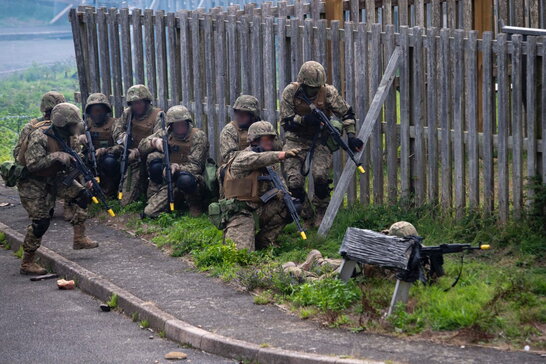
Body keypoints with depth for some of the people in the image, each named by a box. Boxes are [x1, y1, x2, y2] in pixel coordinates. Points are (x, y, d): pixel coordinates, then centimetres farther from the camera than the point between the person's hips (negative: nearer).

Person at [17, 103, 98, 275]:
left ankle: (79, 238, 1)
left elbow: (72, 159, 9)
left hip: (53, 179, 7)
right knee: (40, 221, -12)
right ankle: (27, 263, 0)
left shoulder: (70, 138, -3)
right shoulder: (39, 138, -27)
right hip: (32, 184, -7)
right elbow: (32, 165, -34)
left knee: (82, 195, -6)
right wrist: (56, 157, -38)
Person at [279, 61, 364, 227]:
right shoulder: (290, 92, -13)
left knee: (320, 176, -22)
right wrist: (304, 120, -30)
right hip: (296, 140, 0)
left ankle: (321, 213, 3)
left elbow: (347, 113, -1)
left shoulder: (328, 92, -12)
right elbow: (285, 121, -12)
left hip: (319, 140, 0)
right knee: (294, 182, -12)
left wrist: (351, 135, -11)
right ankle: (305, 217, 12)